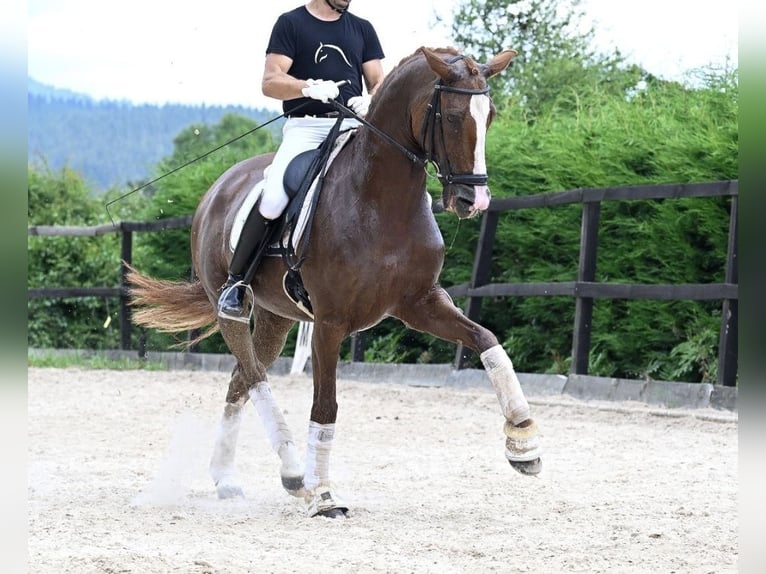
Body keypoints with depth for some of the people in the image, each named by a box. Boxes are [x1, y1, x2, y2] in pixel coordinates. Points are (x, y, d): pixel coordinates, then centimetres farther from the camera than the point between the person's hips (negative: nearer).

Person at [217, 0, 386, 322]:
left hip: (352, 127, 4)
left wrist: (371, 103, -9)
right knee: (272, 199, -27)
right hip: (305, 127, -4)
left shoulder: (362, 29, 18)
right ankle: (235, 281, -13)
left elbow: (379, 84, 15)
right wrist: (310, 87, -22)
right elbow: (270, 83, -3)